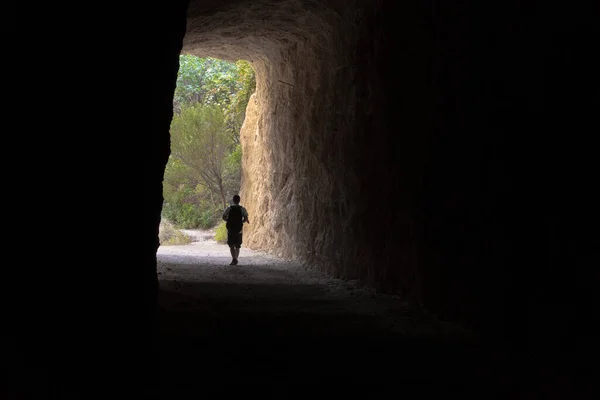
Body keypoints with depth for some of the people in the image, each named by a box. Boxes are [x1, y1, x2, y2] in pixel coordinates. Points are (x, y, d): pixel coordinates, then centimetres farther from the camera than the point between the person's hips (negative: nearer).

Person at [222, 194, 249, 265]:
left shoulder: (229, 208, -2)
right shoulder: (242, 209, -3)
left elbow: (224, 218, -5)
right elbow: (246, 219, -9)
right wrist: (241, 221, 11)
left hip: (230, 229, -1)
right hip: (239, 230, 1)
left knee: (231, 245, 5)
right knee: (237, 246, 14)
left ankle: (234, 258, -15)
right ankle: (235, 259, 12)